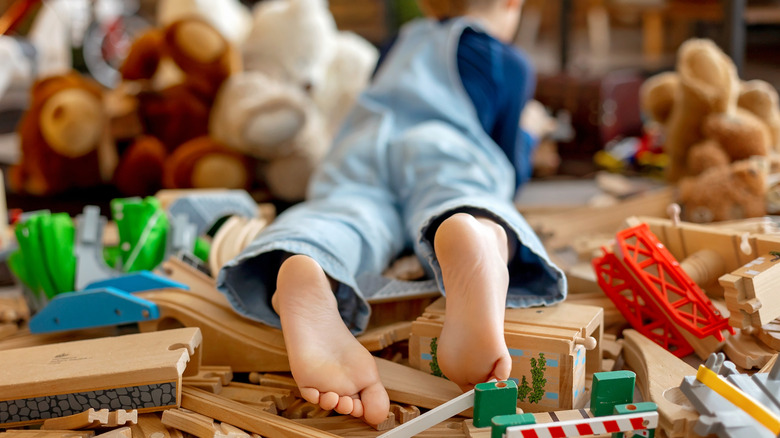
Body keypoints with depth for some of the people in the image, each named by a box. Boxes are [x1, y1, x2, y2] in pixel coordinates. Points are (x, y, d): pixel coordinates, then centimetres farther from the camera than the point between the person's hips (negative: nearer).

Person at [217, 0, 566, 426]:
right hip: (449, 149, -2)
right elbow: (510, 162, 28)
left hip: (356, 152, 3)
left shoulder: (411, 35, 40)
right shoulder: (509, 62, 27)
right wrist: (525, 143, 52)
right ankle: (480, 238, -70)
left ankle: (302, 280, -63)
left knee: (342, 219, -26)